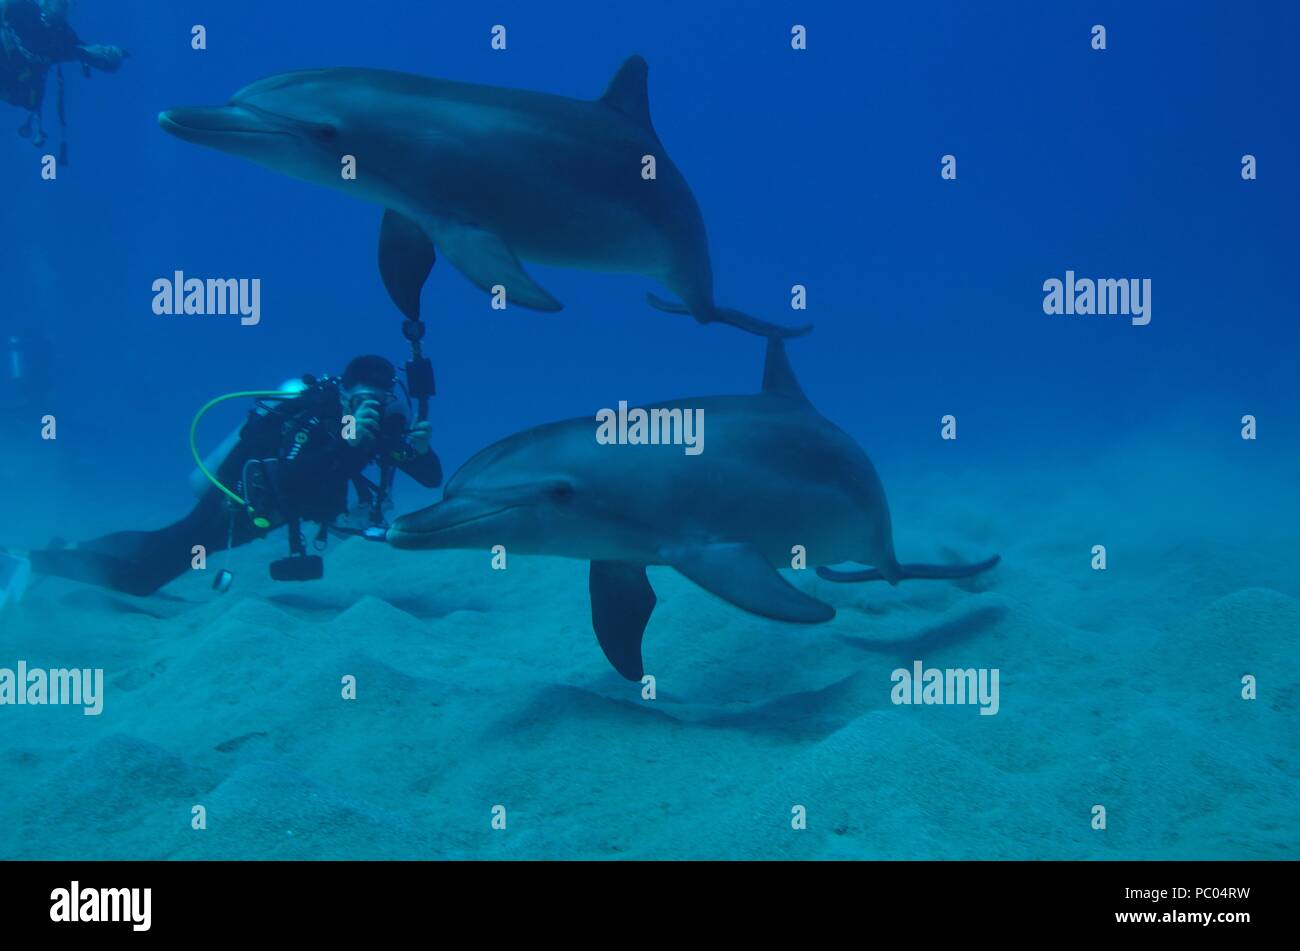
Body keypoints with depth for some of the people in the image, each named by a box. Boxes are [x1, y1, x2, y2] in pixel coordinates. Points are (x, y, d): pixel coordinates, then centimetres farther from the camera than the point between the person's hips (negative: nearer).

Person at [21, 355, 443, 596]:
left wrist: (420, 450, -30)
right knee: (142, 570, -10)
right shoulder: (313, 418, -30)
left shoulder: (382, 426, -9)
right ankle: (36, 561, 7)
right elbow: (286, 485, -44)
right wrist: (345, 442, -50)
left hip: (261, 510, 8)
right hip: (233, 507, -8)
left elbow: (432, 479, -8)